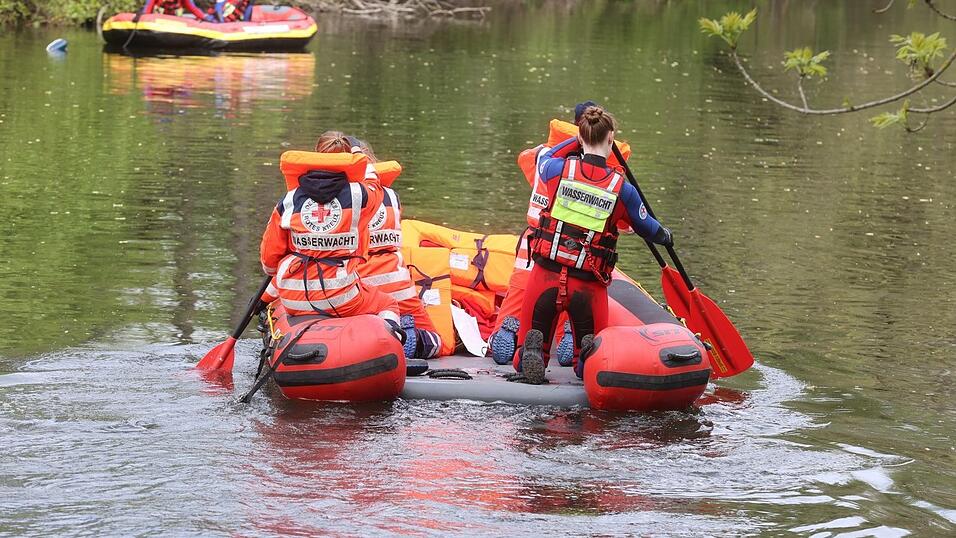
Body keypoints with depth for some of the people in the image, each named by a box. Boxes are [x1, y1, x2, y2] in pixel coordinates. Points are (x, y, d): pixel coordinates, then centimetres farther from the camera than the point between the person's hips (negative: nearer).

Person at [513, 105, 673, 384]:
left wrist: (578, 140, 30)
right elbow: (647, 228, 14)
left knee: (524, 366, 14)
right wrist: (665, 236, 36)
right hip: (589, 287, -1)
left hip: (545, 277, 1)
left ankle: (532, 349, -20)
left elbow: (543, 159, 23)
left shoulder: (559, 169, -4)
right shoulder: (622, 189, -5)